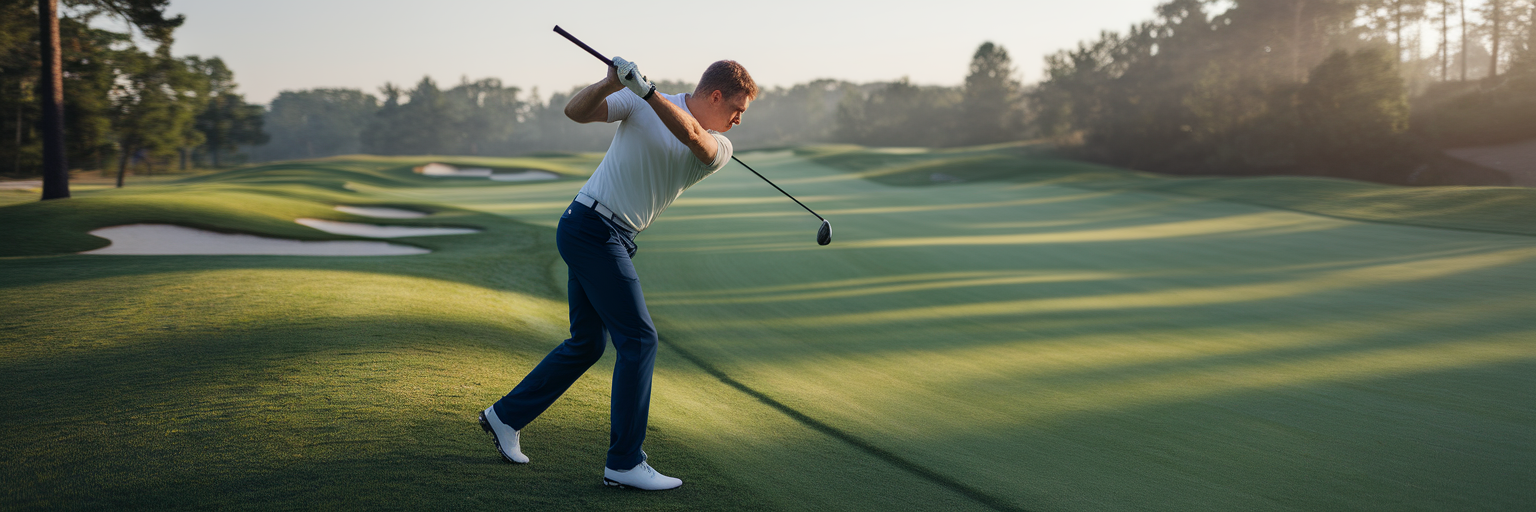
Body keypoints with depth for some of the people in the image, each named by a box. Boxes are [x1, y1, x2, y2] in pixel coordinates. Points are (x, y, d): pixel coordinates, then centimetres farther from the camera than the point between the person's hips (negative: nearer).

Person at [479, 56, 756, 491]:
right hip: (591, 226, -7)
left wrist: (647, 90, -32)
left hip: (615, 241, 7)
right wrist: (611, 83, -30)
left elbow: (690, 135, -21)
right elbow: (575, 111, -12)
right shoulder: (638, 102, -6)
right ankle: (624, 463, -5)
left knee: (586, 344, 15)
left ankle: (506, 416, 31)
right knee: (639, 338, -11)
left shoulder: (720, 150, 3)